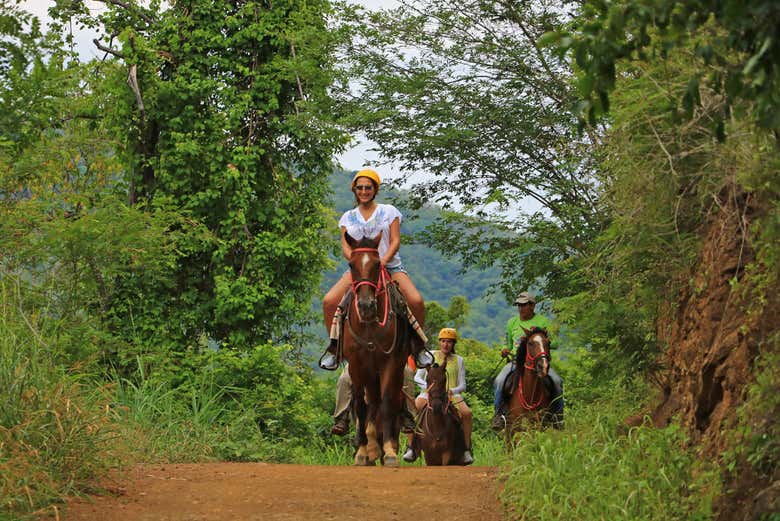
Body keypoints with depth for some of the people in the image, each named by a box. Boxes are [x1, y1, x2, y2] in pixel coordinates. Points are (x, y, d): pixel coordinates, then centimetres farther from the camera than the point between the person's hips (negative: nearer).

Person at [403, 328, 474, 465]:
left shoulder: (459, 360, 11)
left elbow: (462, 386, 8)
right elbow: (417, 377, 7)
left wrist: (452, 391, -14)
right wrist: (427, 385, -14)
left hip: (452, 394, 0)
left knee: (466, 413, -28)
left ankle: (467, 450, -17)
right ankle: (411, 447, -24)